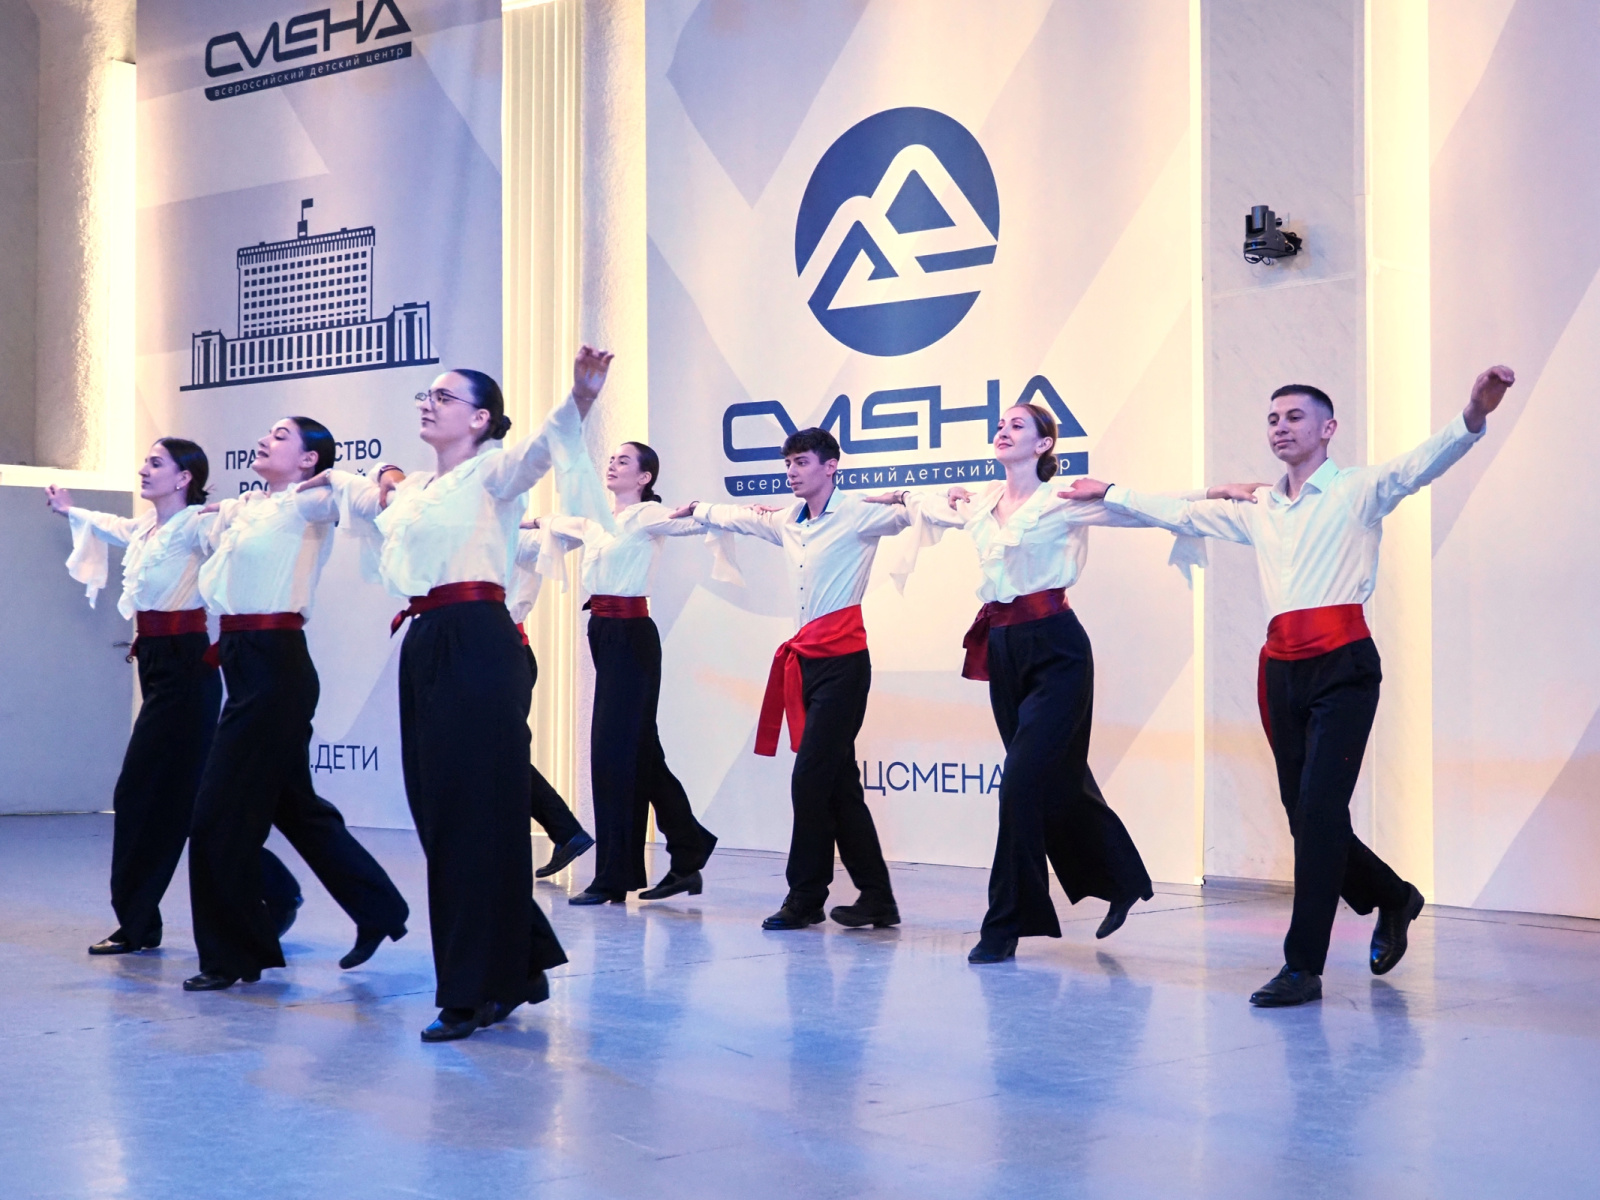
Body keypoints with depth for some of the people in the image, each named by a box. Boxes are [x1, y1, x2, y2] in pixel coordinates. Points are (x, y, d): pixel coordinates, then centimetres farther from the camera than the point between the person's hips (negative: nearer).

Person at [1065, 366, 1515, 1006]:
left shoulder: (1359, 490, 1)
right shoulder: (1256, 508, 18)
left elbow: (1422, 464, -16)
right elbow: (1180, 513, 31)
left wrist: (1473, 416, -34)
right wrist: (1111, 494, 37)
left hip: (1342, 665, -6)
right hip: (1283, 670, 6)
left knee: (1318, 811, -11)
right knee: (1304, 814, 10)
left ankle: (1303, 966, -5)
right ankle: (1391, 898, 37)